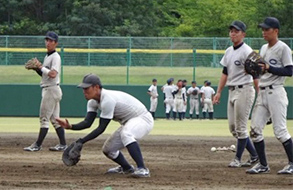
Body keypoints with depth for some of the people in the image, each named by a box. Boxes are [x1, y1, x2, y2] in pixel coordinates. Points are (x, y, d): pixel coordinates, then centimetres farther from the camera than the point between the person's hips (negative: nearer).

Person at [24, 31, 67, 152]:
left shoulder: (55, 57, -13)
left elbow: (52, 74, -25)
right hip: (47, 89, 10)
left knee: (44, 118, -9)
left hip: (51, 89, -10)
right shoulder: (47, 56, 18)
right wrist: (37, 68, 6)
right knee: (54, 118, 10)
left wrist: (41, 67, -15)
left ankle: (38, 145, -9)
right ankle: (62, 144, 10)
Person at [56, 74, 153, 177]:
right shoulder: (93, 101, 0)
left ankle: (142, 169, -42)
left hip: (143, 119, -10)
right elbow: (87, 122, -9)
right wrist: (70, 126, -27)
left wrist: (81, 141, -31)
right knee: (108, 149, 12)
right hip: (128, 122, 10)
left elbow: (101, 128, -29)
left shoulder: (107, 100, -30)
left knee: (125, 134, -40)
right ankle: (127, 168, 37)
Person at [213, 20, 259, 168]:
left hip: (244, 91, -9)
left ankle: (238, 159, 2)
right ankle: (254, 155, 16)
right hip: (232, 92, 9)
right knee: (233, 128, 9)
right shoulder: (229, 51, 14)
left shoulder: (246, 51, -11)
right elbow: (225, 73, 20)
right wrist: (219, 92, 16)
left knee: (240, 127, -5)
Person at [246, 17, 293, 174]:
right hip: (262, 93, 8)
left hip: (275, 92, -8)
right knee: (255, 129, 3)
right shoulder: (263, 48, 17)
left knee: (280, 130, -10)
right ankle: (263, 165, 10)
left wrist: (269, 68, -20)